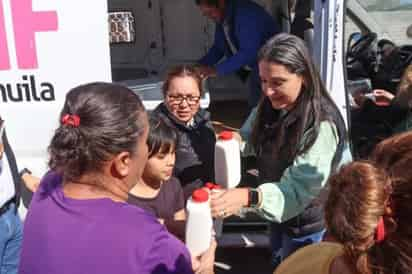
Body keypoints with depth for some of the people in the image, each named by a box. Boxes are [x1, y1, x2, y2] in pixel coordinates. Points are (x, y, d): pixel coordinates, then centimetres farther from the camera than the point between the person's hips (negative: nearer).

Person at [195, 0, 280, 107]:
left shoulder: (246, 13, -25)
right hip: (255, 66, 8)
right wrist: (200, 65, -6)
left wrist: (216, 70, -32)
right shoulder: (221, 18, 1)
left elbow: (249, 52, -32)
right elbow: (218, 47, 10)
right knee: (255, 106, 12)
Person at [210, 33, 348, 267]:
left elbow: (299, 189, -36)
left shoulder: (322, 125, -33)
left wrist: (249, 197, -51)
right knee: (278, 266, 30)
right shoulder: (270, 107, -9)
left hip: (309, 226, -6)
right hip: (278, 215, 7)